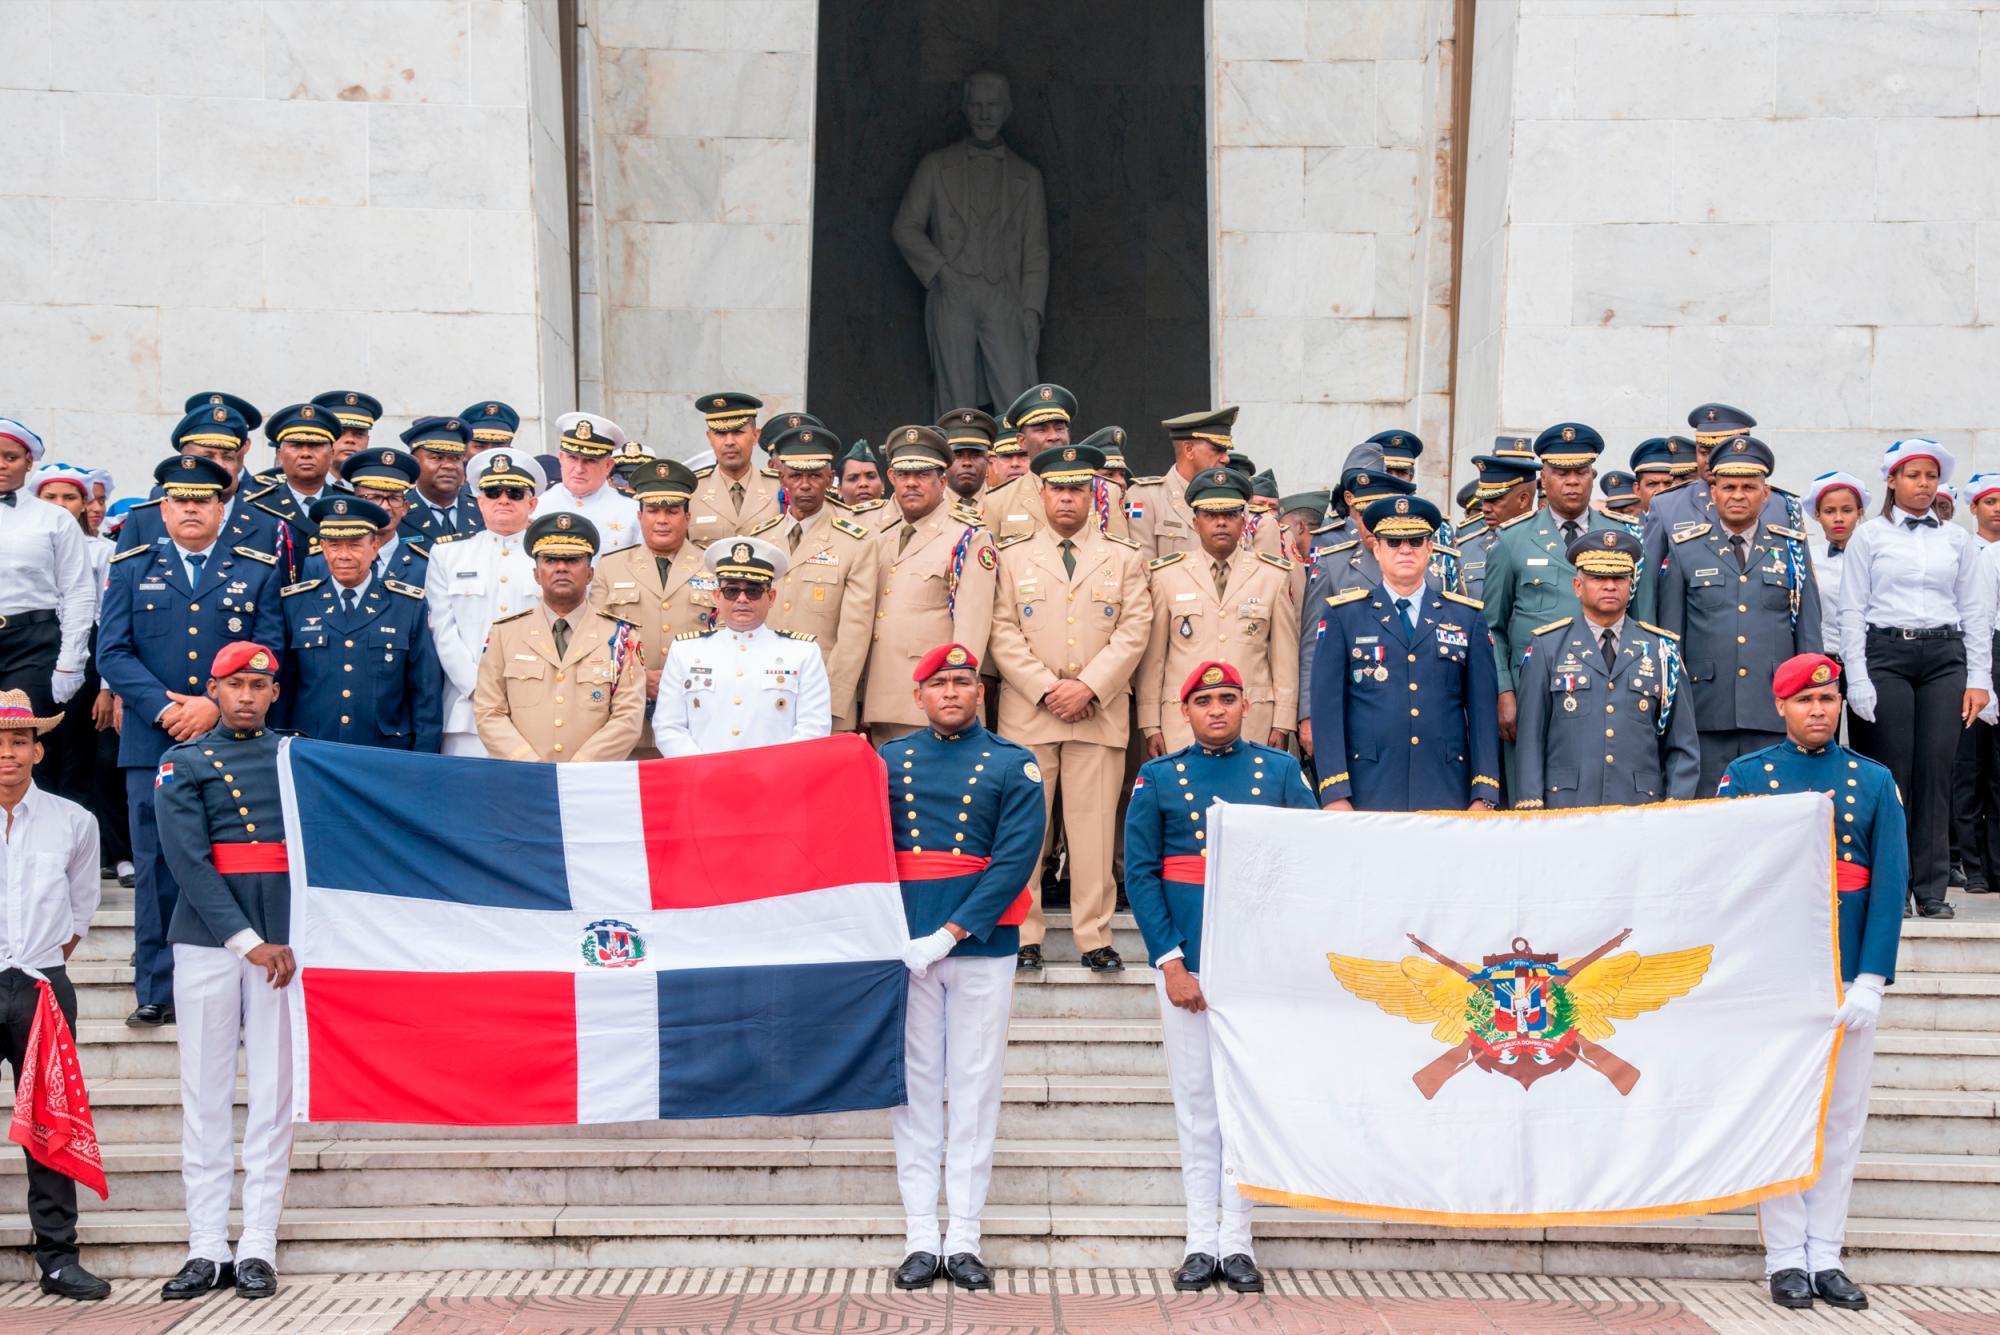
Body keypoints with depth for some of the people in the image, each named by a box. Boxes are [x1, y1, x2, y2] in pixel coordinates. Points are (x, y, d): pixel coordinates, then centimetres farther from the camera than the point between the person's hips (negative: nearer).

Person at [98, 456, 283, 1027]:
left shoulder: (259, 571, 11)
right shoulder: (130, 569, 12)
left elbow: (268, 655, 3)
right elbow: (114, 652, 4)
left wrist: (215, 707, -11)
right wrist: (165, 709, -11)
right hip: (152, 742, 1)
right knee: (158, 867, 0)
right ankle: (158, 990, 7)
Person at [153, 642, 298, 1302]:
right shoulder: (182, 764, 7)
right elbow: (189, 859, -5)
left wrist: (295, 939, -4)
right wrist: (248, 942, -13)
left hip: (280, 942, 1)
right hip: (206, 942, -1)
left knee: (272, 1093, 0)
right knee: (205, 1095, 1)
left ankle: (258, 1247, 3)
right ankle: (208, 1249, 5)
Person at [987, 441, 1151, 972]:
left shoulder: (1124, 558, 12)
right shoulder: (1013, 557, 12)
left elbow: (1134, 631, 3)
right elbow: (1003, 634, 3)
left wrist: (1089, 686, -10)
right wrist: (1047, 689, -9)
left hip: (1100, 713, 0)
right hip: (1027, 712, 0)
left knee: (1094, 825, -2)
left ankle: (1095, 938, 3)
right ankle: (1024, 936, 5)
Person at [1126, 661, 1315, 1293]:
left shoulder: (1280, 770, 6)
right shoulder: (1157, 777, 6)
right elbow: (1139, 873, 1)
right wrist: (1170, 960, -8)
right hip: (1185, 960, 0)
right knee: (1195, 1098, 4)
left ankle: (1237, 1240, 10)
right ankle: (1201, 1240, 11)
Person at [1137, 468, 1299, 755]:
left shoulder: (1276, 576, 9)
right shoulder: (1165, 575, 8)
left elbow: (1286, 658, 7)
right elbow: (1152, 658, 7)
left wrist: (1282, 725, 3)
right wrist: (1150, 726, 3)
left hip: (1254, 722, 0)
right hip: (1182, 721, 0)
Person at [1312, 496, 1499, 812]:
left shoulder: (1467, 617, 12)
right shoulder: (1343, 615, 8)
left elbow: (1483, 710, 9)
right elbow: (1327, 707, 2)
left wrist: (1484, 796, 1)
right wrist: (1335, 795, -6)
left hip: (1447, 795, 1)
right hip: (1368, 795, -1)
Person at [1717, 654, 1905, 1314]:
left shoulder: (1875, 782, 6)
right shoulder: (1745, 776, 3)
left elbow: (1891, 883, 0)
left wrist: (1870, 982, -9)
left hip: (1848, 982, 2)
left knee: (1843, 1119, 6)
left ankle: (1826, 1256, 15)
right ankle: (1785, 1258, 9)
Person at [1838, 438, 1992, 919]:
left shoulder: (1956, 539, 12)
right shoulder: (1869, 537, 5)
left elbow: (1975, 611, 12)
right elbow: (1851, 613, 2)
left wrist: (1979, 678, 4)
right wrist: (1858, 683, -6)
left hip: (1944, 656, 2)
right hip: (1886, 654, -2)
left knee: (1936, 771, -3)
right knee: (1893, 774, -3)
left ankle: (1931, 888, 3)